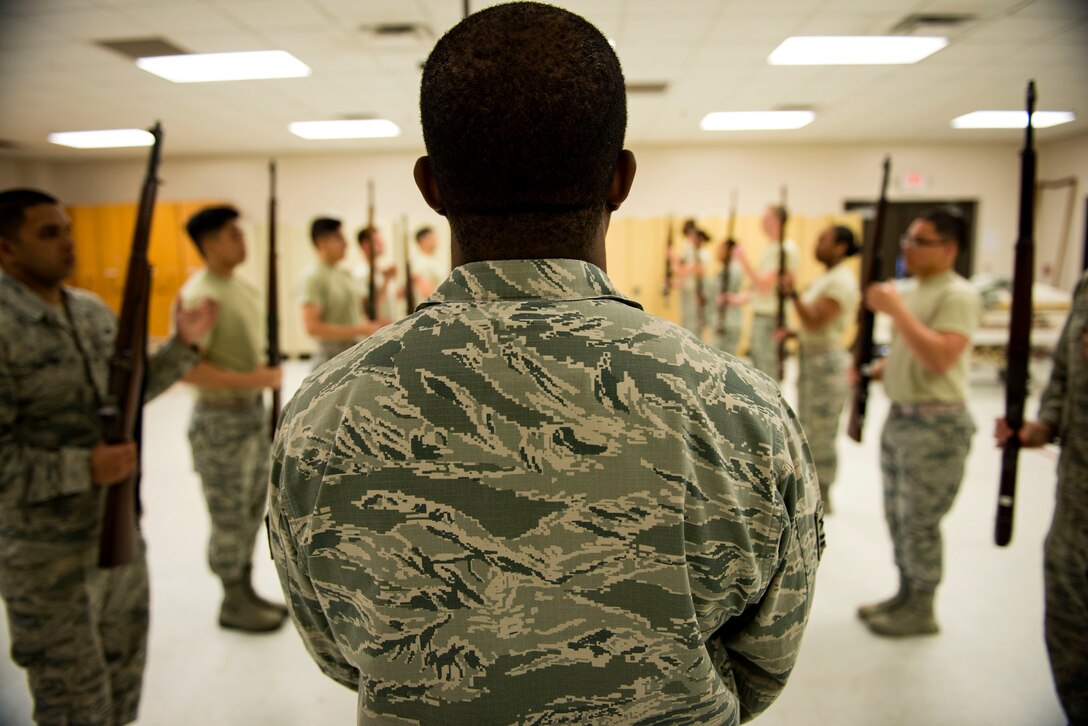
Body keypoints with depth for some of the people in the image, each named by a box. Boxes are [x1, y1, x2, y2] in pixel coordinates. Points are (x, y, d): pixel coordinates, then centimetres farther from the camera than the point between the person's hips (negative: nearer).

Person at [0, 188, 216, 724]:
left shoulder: (94, 311, 3)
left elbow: (127, 392, 12)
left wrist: (181, 345, 1)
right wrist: (84, 468, -27)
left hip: (120, 530, 7)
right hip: (48, 555, -6)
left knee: (125, 666, 24)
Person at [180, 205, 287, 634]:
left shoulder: (243, 287, 9)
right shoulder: (199, 295, -19)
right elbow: (189, 369, -25)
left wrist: (270, 374, 9)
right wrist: (255, 380, -23)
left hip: (254, 411, 9)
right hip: (221, 419, -9)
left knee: (252, 509, 18)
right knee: (230, 518, 5)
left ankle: (246, 589, 34)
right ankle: (233, 604, 22)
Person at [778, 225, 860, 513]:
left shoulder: (841, 281, -16)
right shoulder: (825, 278, 14)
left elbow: (815, 322, -24)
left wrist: (793, 294, -26)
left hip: (827, 361, -10)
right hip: (811, 358, 10)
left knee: (821, 433, -1)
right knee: (807, 428, 18)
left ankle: (822, 499, 11)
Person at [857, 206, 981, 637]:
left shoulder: (959, 296, -14)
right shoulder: (909, 290, 13)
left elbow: (940, 358, -27)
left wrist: (896, 309, -24)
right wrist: (876, 370, 4)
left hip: (937, 424, -9)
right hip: (899, 415, 9)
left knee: (920, 522, 1)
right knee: (898, 516, 16)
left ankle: (921, 611, 18)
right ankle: (906, 594, 32)